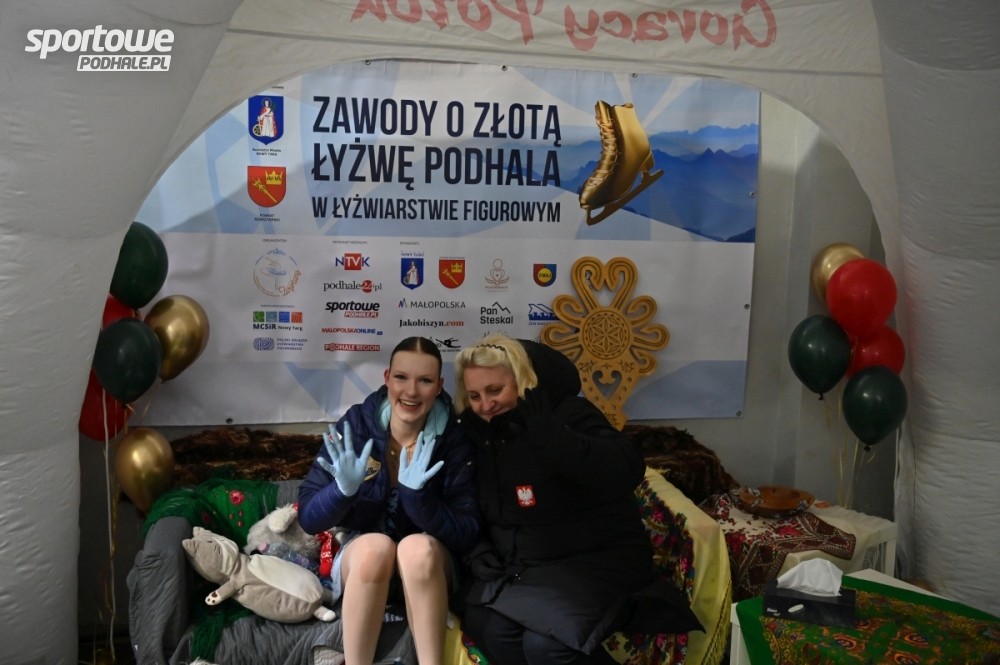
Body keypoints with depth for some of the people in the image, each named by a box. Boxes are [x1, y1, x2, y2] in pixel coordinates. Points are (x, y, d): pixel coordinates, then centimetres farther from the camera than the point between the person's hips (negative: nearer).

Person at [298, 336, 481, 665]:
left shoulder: (454, 442, -12)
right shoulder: (353, 426, -11)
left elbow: (467, 535, -16)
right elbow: (308, 518, -9)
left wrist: (417, 495, -32)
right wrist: (343, 490, -31)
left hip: (427, 568, 0)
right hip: (362, 560, 0)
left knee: (419, 547, -33)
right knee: (376, 546, -33)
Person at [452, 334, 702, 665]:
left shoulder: (570, 414, -11)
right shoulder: (477, 433, 7)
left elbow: (627, 472, -29)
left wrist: (546, 430, -34)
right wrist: (476, 548, -3)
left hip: (594, 560, -5)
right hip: (518, 567, 5)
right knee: (491, 630, -26)